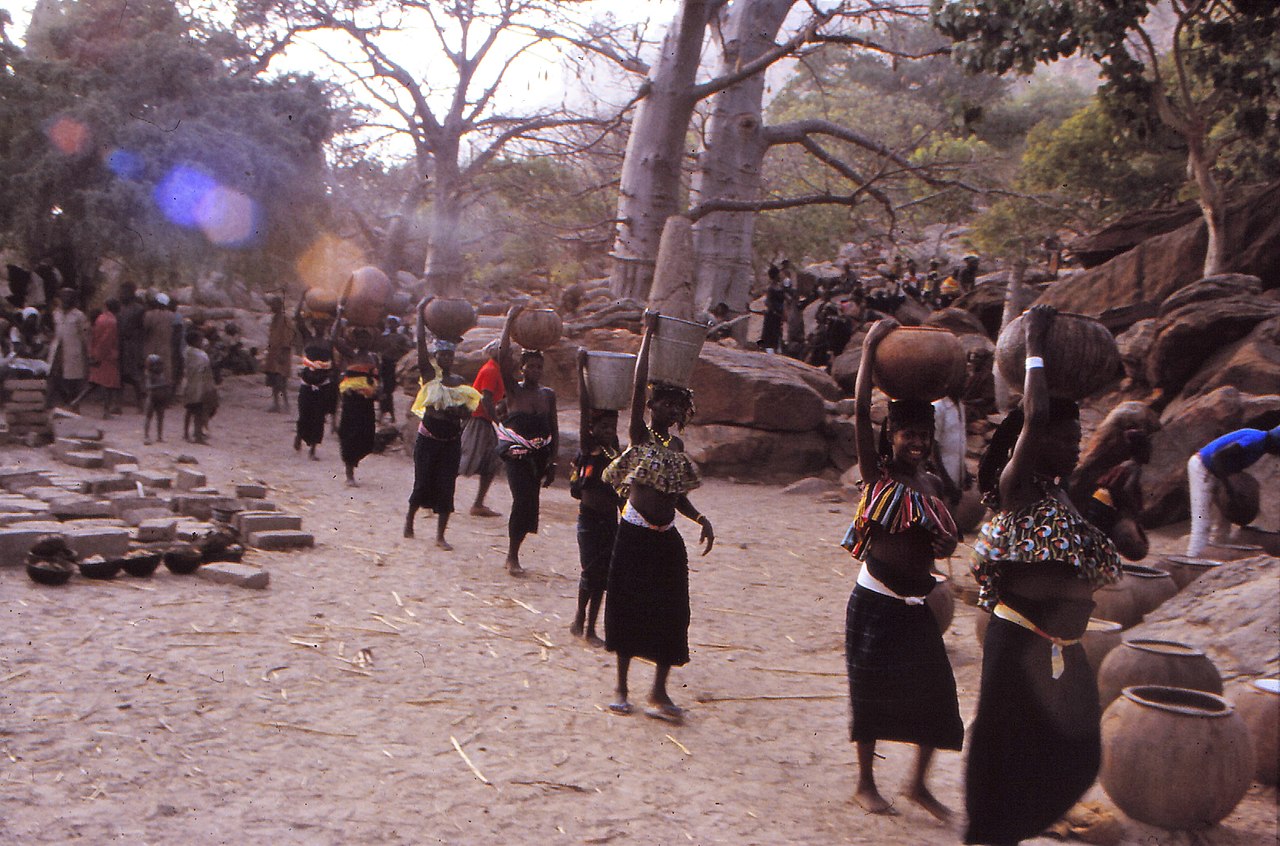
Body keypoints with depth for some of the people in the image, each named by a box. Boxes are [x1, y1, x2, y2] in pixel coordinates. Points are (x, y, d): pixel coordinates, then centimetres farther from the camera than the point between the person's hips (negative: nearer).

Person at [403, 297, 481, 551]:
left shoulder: (459, 381, 6)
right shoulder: (428, 374, -2)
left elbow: (468, 411, 6)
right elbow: (421, 341, -10)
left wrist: (456, 411, -15)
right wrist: (421, 313, -10)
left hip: (452, 440, 2)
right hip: (428, 437, -2)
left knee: (446, 486, -1)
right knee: (423, 483, 2)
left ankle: (440, 535, 7)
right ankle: (410, 517, 32)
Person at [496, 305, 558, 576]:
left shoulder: (548, 394, 9)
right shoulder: (514, 390, 0)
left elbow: (554, 431, 12)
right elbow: (503, 355, -12)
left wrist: (552, 462, 6)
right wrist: (510, 321, -12)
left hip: (540, 455, 4)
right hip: (516, 453, -4)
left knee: (527, 503, 3)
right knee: (524, 500, -17)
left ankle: (512, 555, 18)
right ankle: (513, 556, -6)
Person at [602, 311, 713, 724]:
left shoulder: (676, 444, 12)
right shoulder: (639, 435, -3)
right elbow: (638, 385, -12)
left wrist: (701, 518, 4)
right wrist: (648, 333, -10)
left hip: (666, 540, 5)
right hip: (635, 535, -5)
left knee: (670, 613, 4)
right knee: (628, 607, 3)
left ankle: (659, 693, 14)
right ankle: (622, 688, 18)